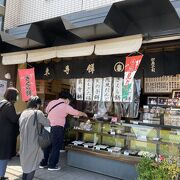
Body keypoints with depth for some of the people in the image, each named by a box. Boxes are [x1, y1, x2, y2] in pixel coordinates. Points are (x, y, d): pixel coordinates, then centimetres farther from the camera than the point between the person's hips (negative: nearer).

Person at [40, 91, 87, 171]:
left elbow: (46, 111, 20)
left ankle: (43, 163, 30)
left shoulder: (51, 102, 5)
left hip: (48, 126, 7)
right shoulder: (65, 106, -11)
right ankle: (52, 165, 16)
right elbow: (77, 113, -5)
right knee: (56, 147, 7)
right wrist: (84, 114, 13)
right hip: (57, 128, -7)